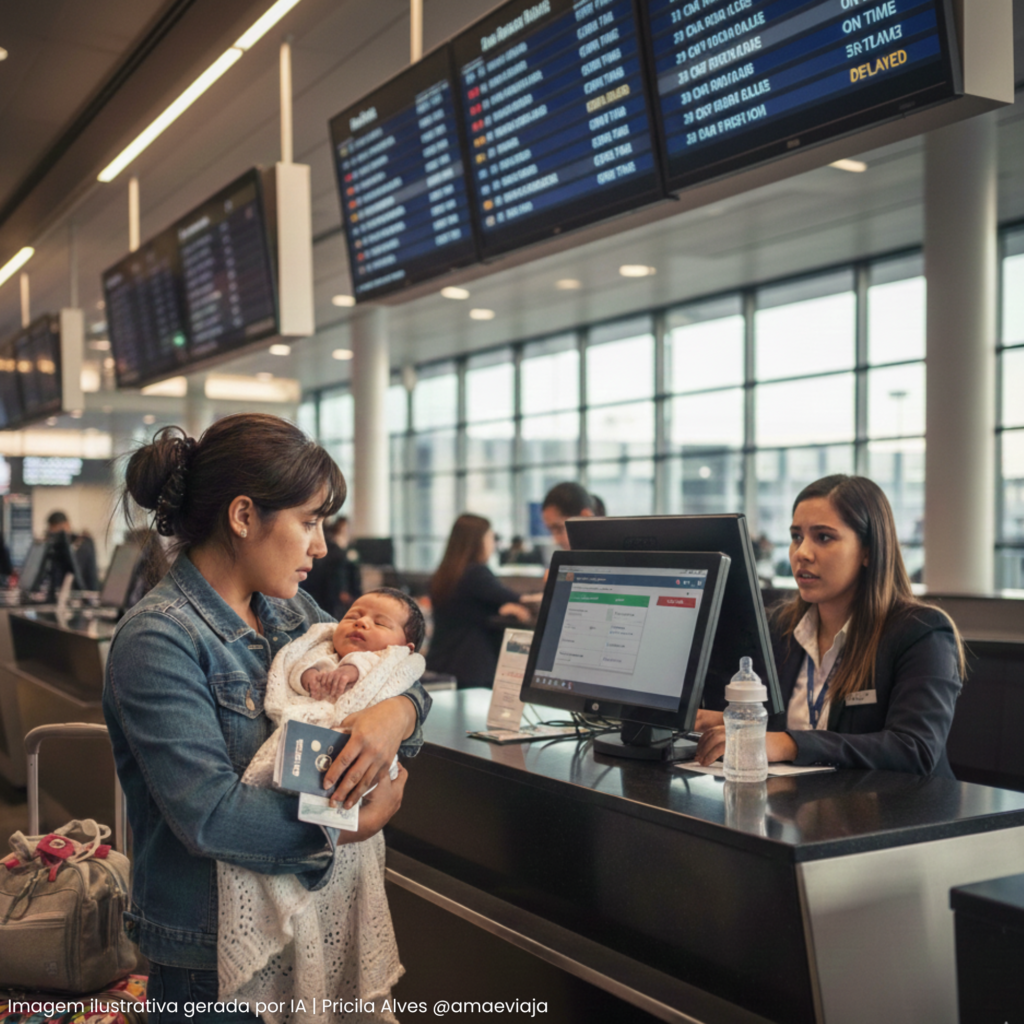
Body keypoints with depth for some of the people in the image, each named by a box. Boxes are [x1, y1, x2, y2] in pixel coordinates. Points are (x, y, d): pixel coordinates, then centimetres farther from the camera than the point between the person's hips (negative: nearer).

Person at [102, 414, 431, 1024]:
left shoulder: (291, 609, 5)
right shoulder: (157, 641, -20)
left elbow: (388, 673, 8)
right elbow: (210, 814, -27)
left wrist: (397, 712, -16)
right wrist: (355, 825, -20)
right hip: (211, 958, -7)